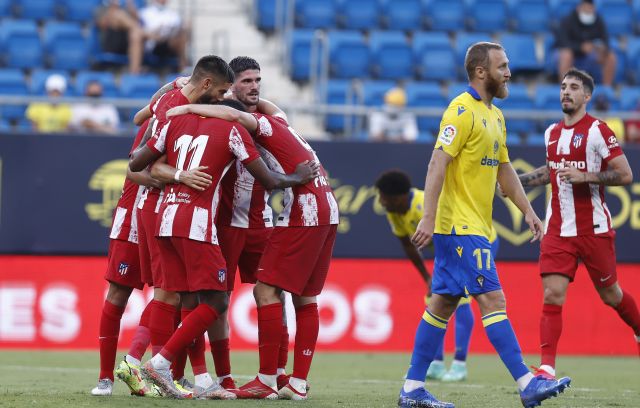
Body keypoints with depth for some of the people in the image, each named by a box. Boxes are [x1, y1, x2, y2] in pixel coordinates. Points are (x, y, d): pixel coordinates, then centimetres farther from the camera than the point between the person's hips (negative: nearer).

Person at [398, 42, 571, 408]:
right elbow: (438, 163, -20)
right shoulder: (462, 111, -13)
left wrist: (528, 211, 20)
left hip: (476, 227, 10)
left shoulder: (495, 116, 17)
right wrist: (429, 217, -26)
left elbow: (504, 169, 25)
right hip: (461, 227, -10)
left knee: (443, 304, 9)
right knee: (493, 299, -11)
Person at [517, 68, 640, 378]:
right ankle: (547, 367, -14)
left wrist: (584, 176, -21)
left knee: (610, 294, 9)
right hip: (557, 231, 4)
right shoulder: (552, 133, 10)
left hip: (594, 230, -4)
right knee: (552, 295, -10)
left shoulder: (598, 131, -9)